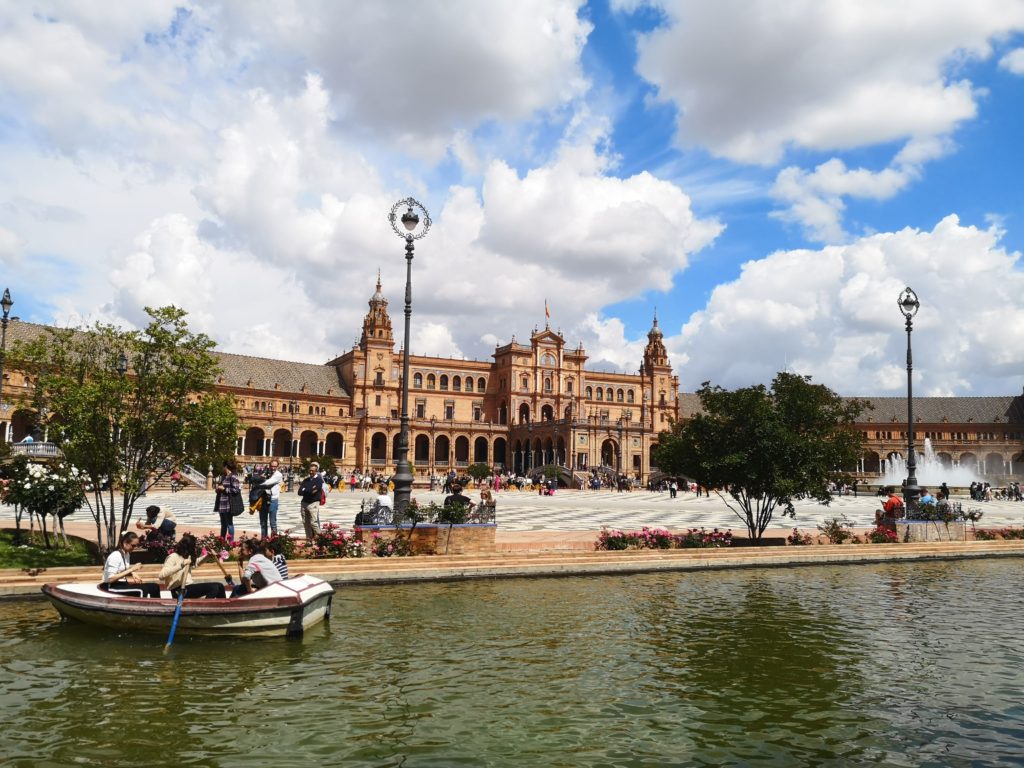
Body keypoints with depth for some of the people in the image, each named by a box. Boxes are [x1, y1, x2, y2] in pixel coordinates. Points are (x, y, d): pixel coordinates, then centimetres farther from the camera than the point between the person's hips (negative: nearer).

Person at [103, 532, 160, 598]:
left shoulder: (127, 554, 9)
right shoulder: (115, 556, -18)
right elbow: (111, 578, -24)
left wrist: (133, 574, -3)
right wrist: (131, 570, -25)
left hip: (122, 583, 9)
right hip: (112, 586, -9)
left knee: (154, 586, -8)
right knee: (142, 590, -30)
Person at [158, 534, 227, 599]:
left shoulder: (187, 557, 17)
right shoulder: (173, 557, -10)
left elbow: (194, 563, 41)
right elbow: (162, 575, -25)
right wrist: (181, 564, -31)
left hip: (189, 587, 9)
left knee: (219, 586, 0)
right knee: (214, 587, -22)